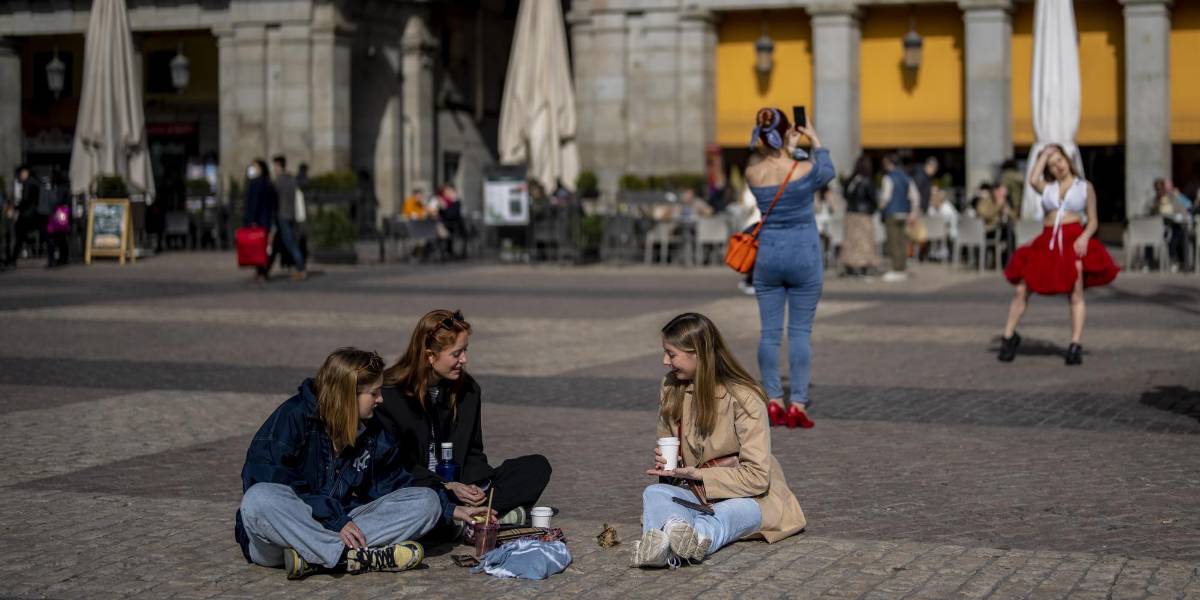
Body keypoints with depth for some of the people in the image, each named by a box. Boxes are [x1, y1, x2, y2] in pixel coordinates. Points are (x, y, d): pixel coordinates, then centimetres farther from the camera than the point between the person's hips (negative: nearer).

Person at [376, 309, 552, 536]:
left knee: (537, 467, -8)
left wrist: (476, 487, -11)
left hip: (458, 486, 6)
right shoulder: (390, 395, -11)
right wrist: (448, 487, -20)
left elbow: (473, 452, 11)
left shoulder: (467, 389, 5)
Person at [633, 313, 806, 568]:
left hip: (745, 497, -4)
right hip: (695, 494, 4)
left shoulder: (743, 397, -15)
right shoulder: (671, 390, 4)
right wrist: (664, 464, -5)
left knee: (739, 510, -38)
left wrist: (695, 474, -21)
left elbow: (756, 476, -18)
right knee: (654, 492, -28)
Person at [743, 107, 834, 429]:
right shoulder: (804, 171, -14)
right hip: (803, 256, -3)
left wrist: (787, 150, 28)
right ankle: (798, 404, -1)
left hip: (768, 255, 3)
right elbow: (827, 172, 11)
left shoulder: (753, 172, -6)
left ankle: (773, 402, 7)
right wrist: (815, 140, 22)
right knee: (800, 332, 1)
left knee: (770, 331, 7)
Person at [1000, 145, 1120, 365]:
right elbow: (1033, 180, -7)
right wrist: (1044, 155, 4)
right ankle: (1009, 337, 12)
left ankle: (1075, 346, -15)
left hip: (1073, 241, -2)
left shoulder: (1085, 187, 12)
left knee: (1076, 295, -14)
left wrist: (1085, 237, -10)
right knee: (1021, 290, -3)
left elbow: (1093, 221, 10)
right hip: (1047, 242, 2)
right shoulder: (1047, 187, 17)